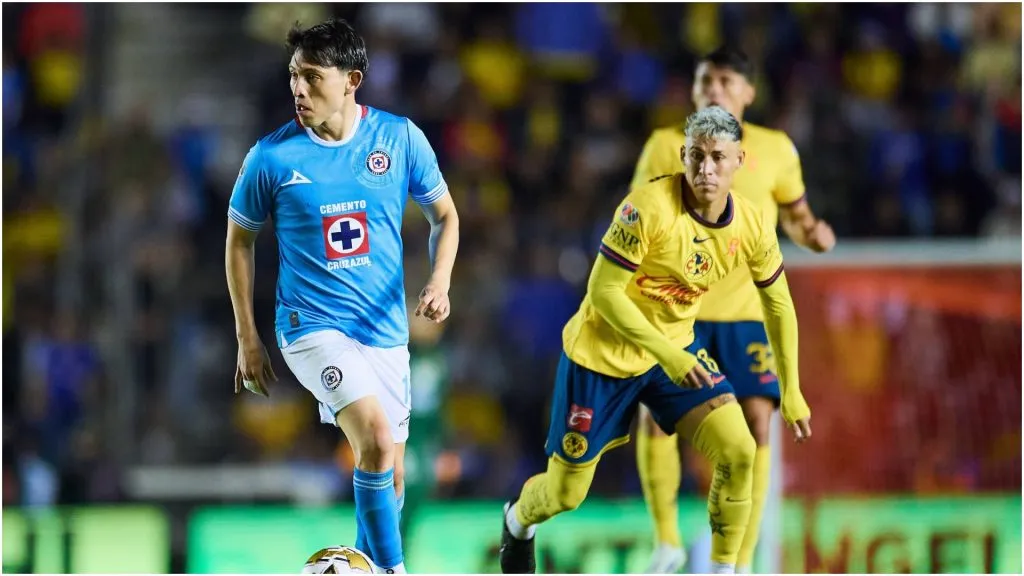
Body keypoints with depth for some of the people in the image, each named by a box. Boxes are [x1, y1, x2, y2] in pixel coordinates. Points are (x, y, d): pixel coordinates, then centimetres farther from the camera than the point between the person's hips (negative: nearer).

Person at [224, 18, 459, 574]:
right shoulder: (272, 157, -9)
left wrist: (439, 282, -10)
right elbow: (239, 239, 5)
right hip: (313, 327, -4)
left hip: (386, 331, 4)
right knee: (377, 442, -26)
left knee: (387, 474, 11)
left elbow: (444, 216, 9)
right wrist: (247, 339, 4)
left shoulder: (401, 138, -4)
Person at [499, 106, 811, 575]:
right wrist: (666, 353, -33)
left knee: (738, 452, -17)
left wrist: (791, 391, 8)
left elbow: (778, 305, 6)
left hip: (675, 347, 4)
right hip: (601, 355, -4)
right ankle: (517, 522, 44)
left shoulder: (752, 227, -10)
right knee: (565, 494, 6)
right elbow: (603, 292, -26)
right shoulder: (649, 208, -27)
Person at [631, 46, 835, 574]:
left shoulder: (775, 149, 4)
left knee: (756, 421, -7)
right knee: (656, 416, -11)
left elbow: (795, 215, 13)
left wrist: (813, 233, -9)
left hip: (750, 307, 0)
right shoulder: (666, 146, 1)